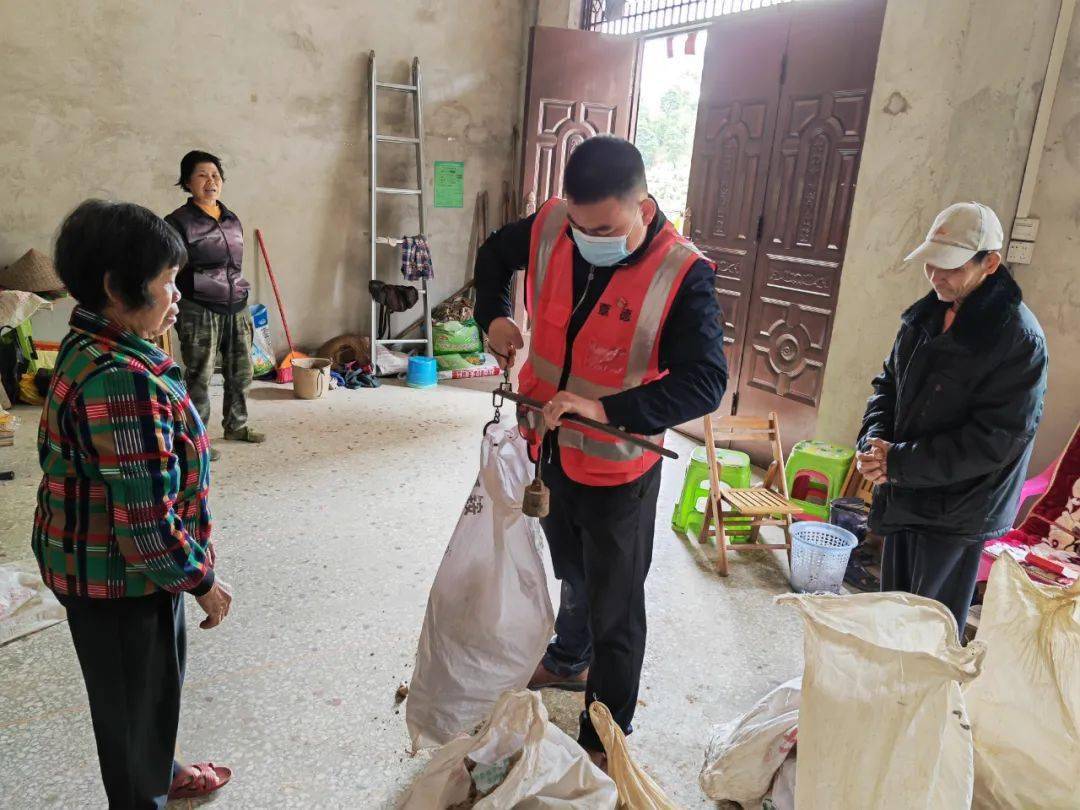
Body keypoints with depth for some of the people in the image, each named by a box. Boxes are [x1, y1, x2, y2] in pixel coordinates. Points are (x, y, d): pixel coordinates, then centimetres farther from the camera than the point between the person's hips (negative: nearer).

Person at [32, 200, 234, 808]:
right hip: (122, 579, -10)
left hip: (94, 562, 10)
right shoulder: (124, 381, -31)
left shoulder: (89, 349, 2)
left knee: (153, 683, 30)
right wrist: (202, 581, -18)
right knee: (136, 699, 14)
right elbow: (145, 525, -29)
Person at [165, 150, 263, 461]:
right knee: (199, 376, -1)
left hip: (236, 309, 6)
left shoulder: (233, 220, 12)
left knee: (241, 371, 12)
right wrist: (173, 314, -11)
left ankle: (236, 425, 30)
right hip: (200, 312, -6)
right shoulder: (179, 222, -7)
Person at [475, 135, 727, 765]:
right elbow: (496, 253, 12)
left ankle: (606, 739, 30)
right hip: (548, 449, 5)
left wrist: (604, 409, -38)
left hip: (617, 468, -5)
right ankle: (570, 661, 56)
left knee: (614, 610, 9)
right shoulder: (550, 227, -10)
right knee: (573, 573, 29)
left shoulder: (683, 274, -24)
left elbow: (705, 383, -29)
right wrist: (495, 316, -6)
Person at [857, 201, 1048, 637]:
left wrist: (900, 462, -21)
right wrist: (875, 440, -7)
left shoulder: (1019, 338, -19)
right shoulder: (926, 314, 4)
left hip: (955, 514, -7)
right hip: (902, 496, 7)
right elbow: (889, 382, 12)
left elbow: (994, 440, -22)